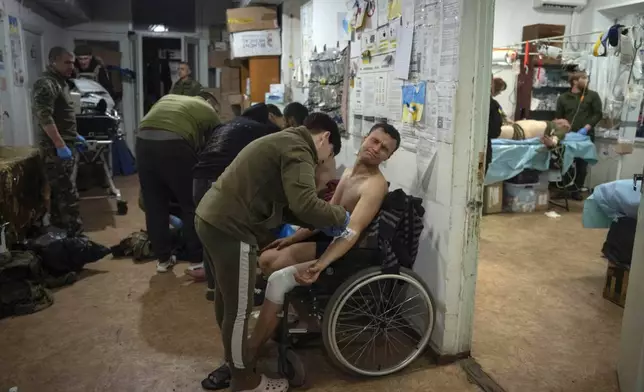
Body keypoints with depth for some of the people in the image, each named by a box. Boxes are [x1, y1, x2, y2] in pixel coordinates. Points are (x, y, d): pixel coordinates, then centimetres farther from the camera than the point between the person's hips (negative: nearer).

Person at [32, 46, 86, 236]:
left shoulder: (60, 82, 17)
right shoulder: (46, 84, -15)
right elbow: (44, 117, -24)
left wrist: (74, 136, 25)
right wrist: (60, 145, -27)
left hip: (65, 144, 10)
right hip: (55, 147, -10)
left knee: (59, 190, 16)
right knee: (67, 192, -10)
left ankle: (58, 227, 26)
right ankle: (75, 233, -7)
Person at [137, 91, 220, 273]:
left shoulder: (168, 98, 34)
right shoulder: (209, 111, 21)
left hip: (144, 140, 5)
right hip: (173, 143, -5)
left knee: (154, 205, 15)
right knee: (191, 205, 10)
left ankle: (163, 258, 26)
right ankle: (198, 260, 16)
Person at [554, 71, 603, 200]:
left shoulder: (592, 95, 6)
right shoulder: (563, 98, 9)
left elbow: (598, 114, 1)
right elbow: (558, 117, 9)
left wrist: (586, 127, -12)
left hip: (586, 136, 0)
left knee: (582, 164, 3)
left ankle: (577, 190, 13)